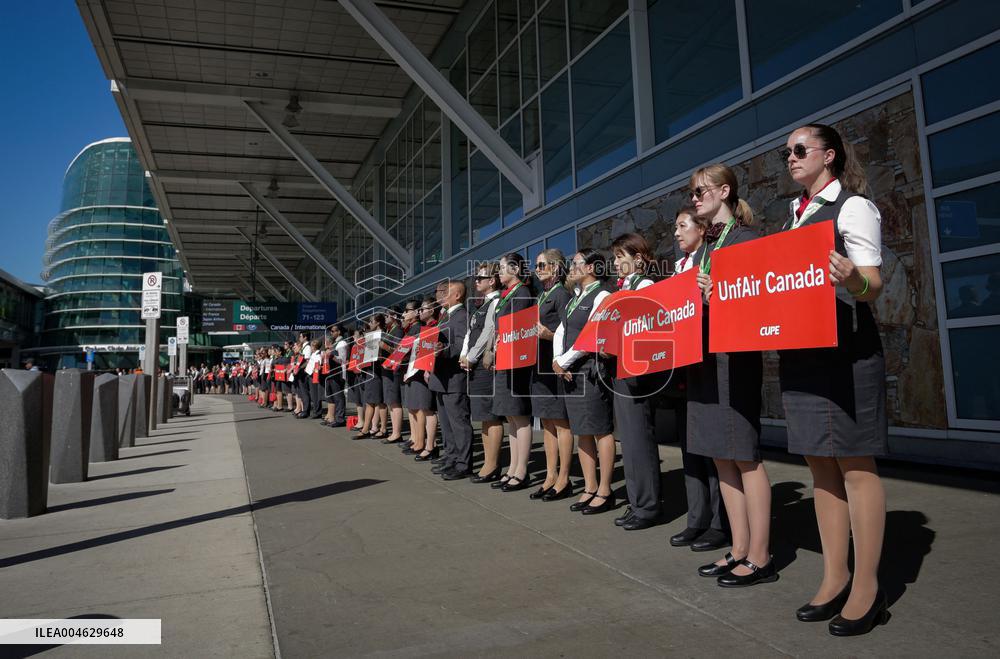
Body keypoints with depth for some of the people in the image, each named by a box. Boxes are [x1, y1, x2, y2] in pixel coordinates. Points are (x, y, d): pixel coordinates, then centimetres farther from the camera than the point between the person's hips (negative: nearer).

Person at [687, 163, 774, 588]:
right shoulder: (708, 246, 19)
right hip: (705, 357, 9)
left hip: (734, 356, -9)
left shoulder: (745, 238, -4)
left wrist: (715, 292, -23)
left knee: (744, 457, -3)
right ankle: (739, 550, 20)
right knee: (721, 457, 10)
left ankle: (760, 558, 7)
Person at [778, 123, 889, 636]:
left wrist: (853, 280, -35)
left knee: (855, 465, -2)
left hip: (844, 349, -8)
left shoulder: (852, 206, -4)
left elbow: (873, 283, -12)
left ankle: (867, 589, 9)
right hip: (798, 350, 8)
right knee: (821, 466, 10)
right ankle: (835, 579, 20)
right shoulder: (794, 215, 18)